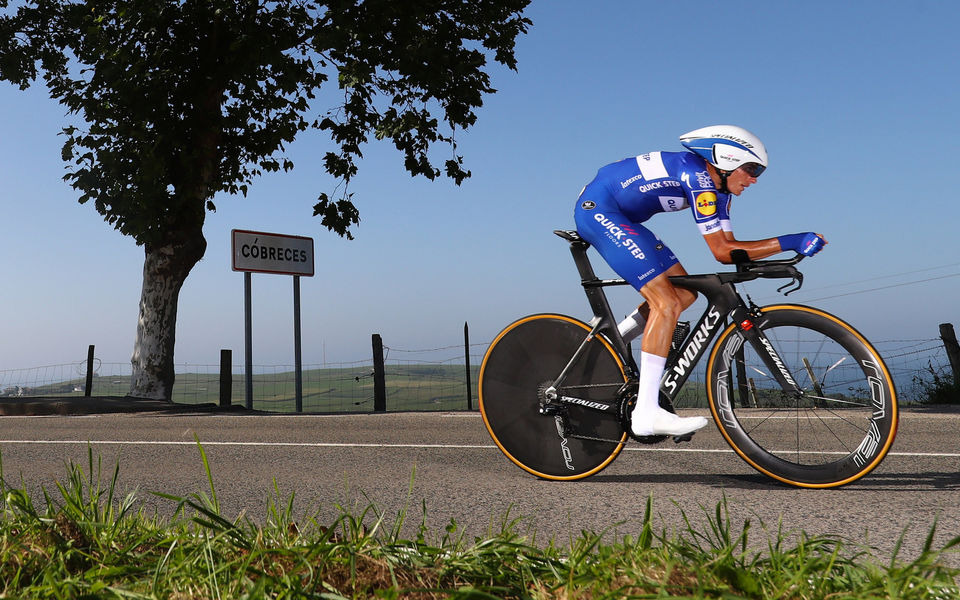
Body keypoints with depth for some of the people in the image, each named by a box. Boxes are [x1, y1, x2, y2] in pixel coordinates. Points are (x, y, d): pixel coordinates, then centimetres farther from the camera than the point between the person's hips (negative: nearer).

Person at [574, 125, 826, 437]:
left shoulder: (719, 187, 10)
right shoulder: (698, 177, -20)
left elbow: (728, 246, 6)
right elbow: (722, 251, -19)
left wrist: (787, 247, -6)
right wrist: (788, 241, -19)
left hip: (620, 218, 10)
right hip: (597, 209, -10)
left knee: (685, 294, 7)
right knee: (667, 303, -18)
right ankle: (647, 414, -20)